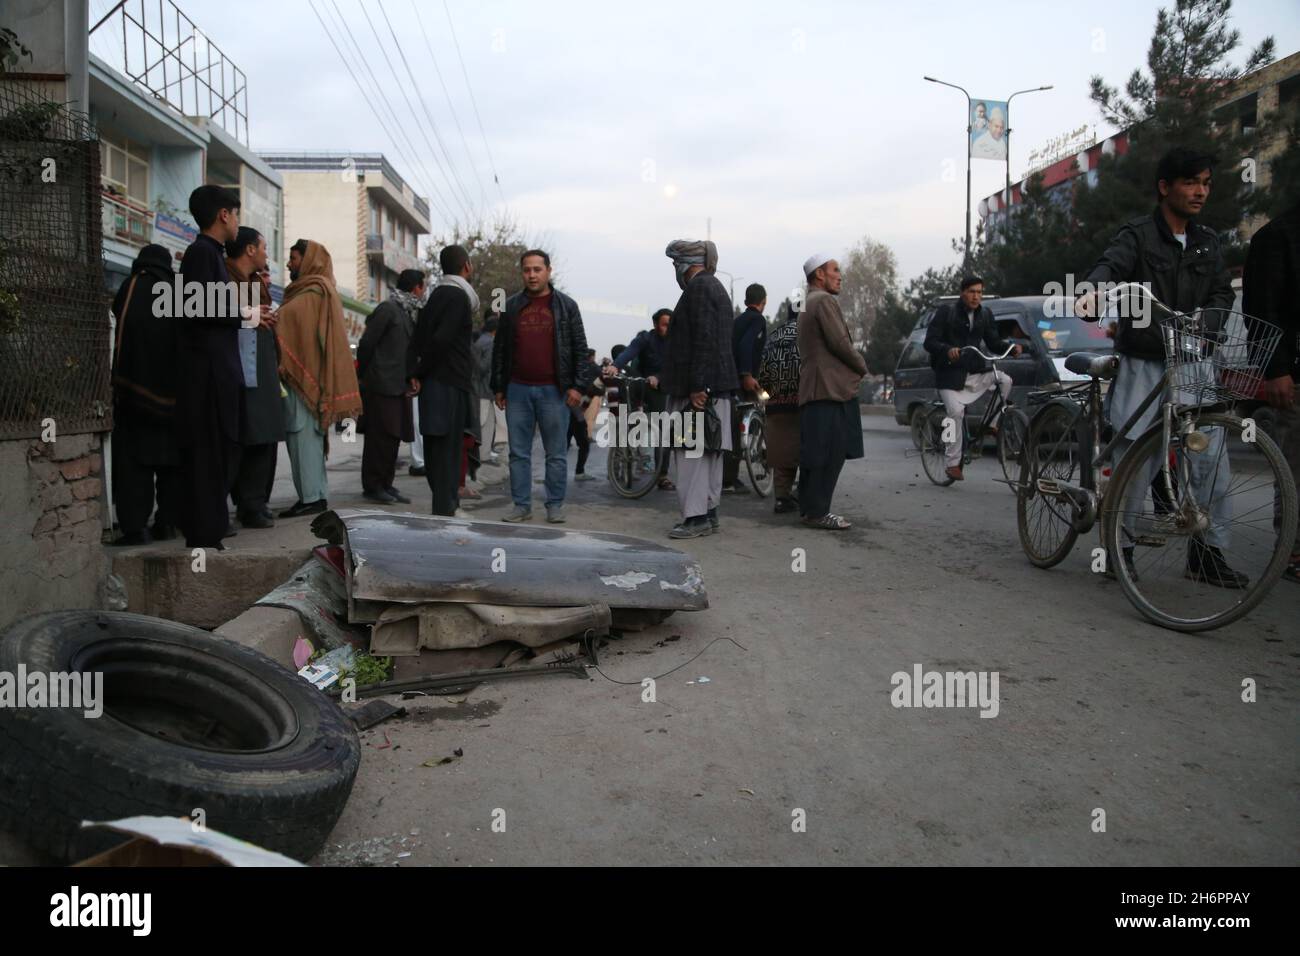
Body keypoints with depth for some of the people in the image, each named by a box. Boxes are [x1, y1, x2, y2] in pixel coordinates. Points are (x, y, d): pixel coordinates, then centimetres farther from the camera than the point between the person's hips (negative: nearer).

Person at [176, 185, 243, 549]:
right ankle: (204, 536, -4)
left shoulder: (210, 253, 20)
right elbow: (200, 308, -19)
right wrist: (244, 315, -10)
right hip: (208, 369, -10)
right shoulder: (203, 252, -9)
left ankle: (204, 530, 18)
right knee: (210, 453, -7)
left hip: (216, 369, 10)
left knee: (217, 452, 12)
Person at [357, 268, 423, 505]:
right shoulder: (387, 309, -10)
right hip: (382, 385, -8)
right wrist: (363, 376, -6)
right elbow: (366, 343, -11)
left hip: (399, 387, 8)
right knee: (380, 436, -4)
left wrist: (411, 379, 7)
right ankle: (372, 486, 4)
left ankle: (386, 484, 17)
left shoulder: (409, 312, 16)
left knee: (394, 437, 10)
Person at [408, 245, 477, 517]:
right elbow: (441, 339, -20)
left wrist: (414, 373, 2)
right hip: (451, 383, -9)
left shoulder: (438, 294, 18)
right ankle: (445, 511, -3)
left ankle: (445, 504, 22)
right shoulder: (458, 297, -11)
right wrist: (421, 373, -9)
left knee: (436, 449, 13)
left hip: (434, 383, 9)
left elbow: (419, 336, 11)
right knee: (449, 450, -6)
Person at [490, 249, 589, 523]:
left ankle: (555, 505, 11)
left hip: (553, 390, -2)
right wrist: (499, 387, 9)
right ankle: (522, 505, 13)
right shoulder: (511, 306, 11)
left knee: (556, 454, 2)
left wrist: (576, 386, -5)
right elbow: (500, 349, 13)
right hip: (518, 389, 3)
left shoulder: (566, 305, 4)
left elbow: (580, 349, 2)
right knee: (518, 453, 5)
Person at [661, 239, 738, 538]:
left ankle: (696, 517, -9)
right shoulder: (716, 287, 22)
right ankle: (709, 514, 17)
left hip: (697, 387, -11)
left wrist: (697, 386, -23)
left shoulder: (698, 287, -11)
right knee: (708, 451, 12)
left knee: (691, 452, -10)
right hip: (716, 386, 11)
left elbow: (703, 341, -20)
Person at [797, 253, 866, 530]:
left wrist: (855, 367, 16)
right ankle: (818, 512, -10)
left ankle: (809, 508, 14)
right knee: (830, 453, -10)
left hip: (812, 390, 10)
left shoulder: (808, 303, 23)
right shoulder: (825, 301, -9)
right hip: (831, 388, -10)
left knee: (814, 453, 11)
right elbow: (840, 343, -16)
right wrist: (862, 366, -1)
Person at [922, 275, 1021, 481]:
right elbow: (930, 342, -10)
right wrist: (947, 350, -30)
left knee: (1004, 380, -19)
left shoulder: (985, 314, 9)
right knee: (956, 411, -21)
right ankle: (952, 463, -13)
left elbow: (993, 342, 11)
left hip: (975, 373, 5)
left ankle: (993, 424, -9)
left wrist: (1011, 348, -11)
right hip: (949, 374, -5)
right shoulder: (947, 311, -5)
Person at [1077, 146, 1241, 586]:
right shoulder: (1137, 235, -1)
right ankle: (1119, 545, 10)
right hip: (1144, 363, -4)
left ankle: (1208, 552, 8)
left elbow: (1222, 291, 12)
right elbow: (1112, 265, -20)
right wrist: (1093, 290, -43)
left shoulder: (1208, 242, 16)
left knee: (1212, 459, -3)